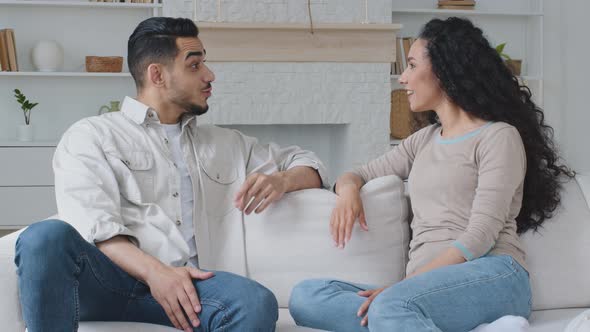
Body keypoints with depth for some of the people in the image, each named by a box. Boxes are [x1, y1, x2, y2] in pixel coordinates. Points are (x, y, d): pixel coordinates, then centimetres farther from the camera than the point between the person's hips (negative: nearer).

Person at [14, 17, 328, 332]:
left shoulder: (224, 144, 27)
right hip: (106, 278, -2)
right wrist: (153, 271, -21)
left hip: (186, 283, 3)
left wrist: (281, 181, 8)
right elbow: (93, 225, -3)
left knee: (257, 303, -33)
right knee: (46, 236, -37)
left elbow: (308, 163, 33)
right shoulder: (91, 136, 12)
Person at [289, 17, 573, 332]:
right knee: (305, 296, -19)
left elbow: (480, 235, -9)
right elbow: (356, 175, 29)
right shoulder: (423, 140, 24)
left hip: (492, 277, -7)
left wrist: (401, 285, -18)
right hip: (426, 285, 7)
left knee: (391, 306, -40)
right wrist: (348, 190, 2)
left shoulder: (499, 137, 2)